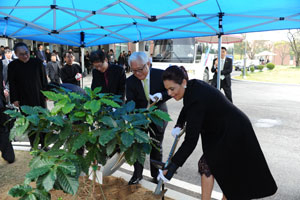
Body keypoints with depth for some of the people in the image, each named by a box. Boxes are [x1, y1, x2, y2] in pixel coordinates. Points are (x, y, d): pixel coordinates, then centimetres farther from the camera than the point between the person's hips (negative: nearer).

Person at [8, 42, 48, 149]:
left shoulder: (37, 62, -3)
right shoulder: (12, 66, -3)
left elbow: (44, 79, 3)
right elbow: (12, 84, 1)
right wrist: (14, 99, -1)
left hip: (39, 97, 1)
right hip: (24, 100, -1)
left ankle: (44, 144, 20)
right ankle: (34, 146, 16)